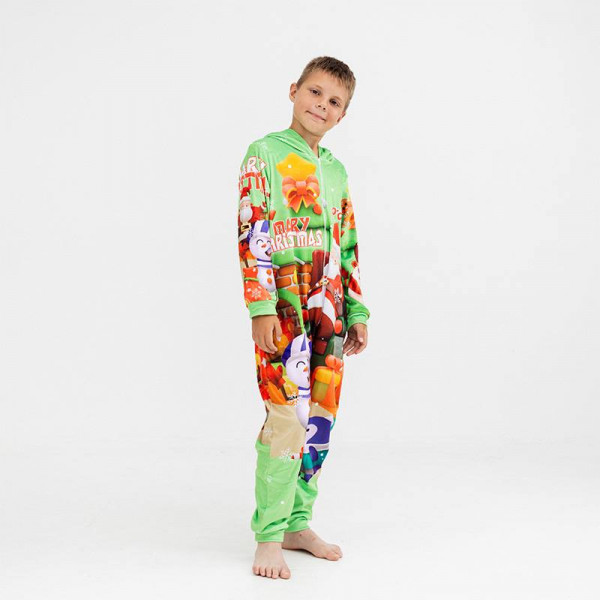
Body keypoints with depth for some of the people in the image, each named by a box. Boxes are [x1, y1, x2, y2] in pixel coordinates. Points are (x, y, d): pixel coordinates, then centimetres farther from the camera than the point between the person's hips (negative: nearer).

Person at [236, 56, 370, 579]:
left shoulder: (335, 170, 17)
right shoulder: (265, 154, -1)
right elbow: (252, 236, -9)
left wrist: (356, 310, 15)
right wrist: (260, 307, -16)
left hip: (328, 310, 7)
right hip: (283, 305, -7)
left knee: (321, 418, 7)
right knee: (289, 416, -11)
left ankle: (297, 523, 19)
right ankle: (269, 536, -1)